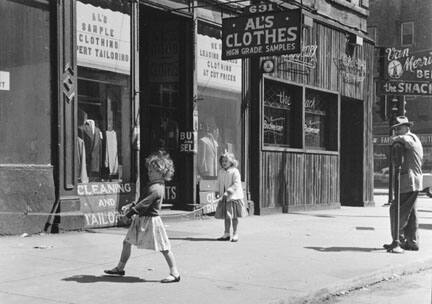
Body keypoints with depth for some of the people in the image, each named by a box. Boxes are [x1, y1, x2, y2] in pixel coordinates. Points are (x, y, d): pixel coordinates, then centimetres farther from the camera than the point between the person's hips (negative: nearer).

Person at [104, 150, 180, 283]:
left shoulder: (156, 189, -22)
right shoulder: (156, 184, 10)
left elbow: (144, 203, -22)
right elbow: (144, 201, 18)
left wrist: (132, 210, -12)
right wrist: (133, 206, 7)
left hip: (151, 220, -11)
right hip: (142, 220, 11)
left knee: (164, 248, -4)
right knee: (127, 242, 15)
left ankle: (175, 273, 2)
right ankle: (120, 268, 28)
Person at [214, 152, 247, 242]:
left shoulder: (235, 171, -11)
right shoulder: (220, 172, 8)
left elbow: (236, 184, -18)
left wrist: (228, 192, -25)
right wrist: (221, 194, 6)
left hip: (234, 197, -5)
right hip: (224, 198, 5)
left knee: (234, 217, 2)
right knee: (226, 217, 10)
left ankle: (235, 234, 9)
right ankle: (226, 234, 18)